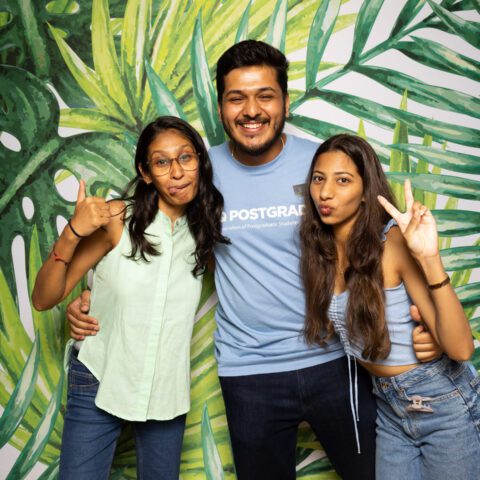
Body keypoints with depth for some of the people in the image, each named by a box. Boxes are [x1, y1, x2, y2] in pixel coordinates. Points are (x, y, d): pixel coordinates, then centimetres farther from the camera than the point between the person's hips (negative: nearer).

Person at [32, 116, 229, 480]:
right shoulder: (115, 219, -14)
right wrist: (72, 234, -29)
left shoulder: (203, 230, -4)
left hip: (167, 390, 3)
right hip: (100, 382, -3)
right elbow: (44, 299, -13)